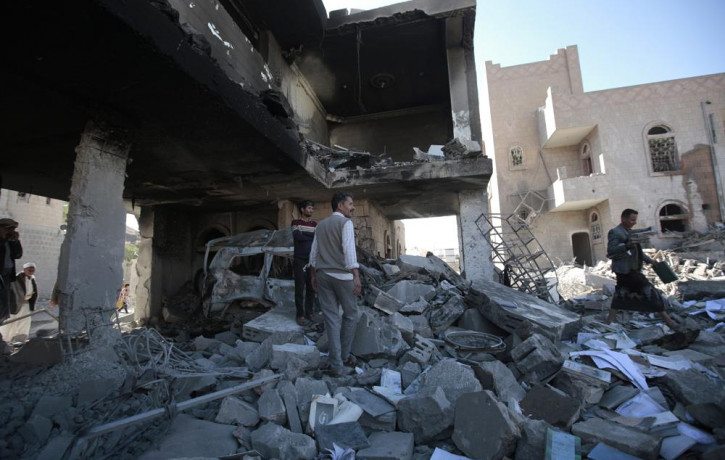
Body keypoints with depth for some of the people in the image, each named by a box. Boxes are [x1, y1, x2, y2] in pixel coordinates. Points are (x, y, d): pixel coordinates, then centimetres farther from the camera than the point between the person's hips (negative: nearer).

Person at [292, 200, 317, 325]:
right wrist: (312, 236, -5)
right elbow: (297, 236, -15)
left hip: (312, 260, 4)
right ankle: (300, 315, 4)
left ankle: (309, 313, 18)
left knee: (311, 287, 7)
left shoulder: (315, 224, 13)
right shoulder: (296, 222, 1)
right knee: (300, 288, -2)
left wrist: (304, 235, -10)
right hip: (300, 260, -4)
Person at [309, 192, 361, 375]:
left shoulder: (321, 225, 16)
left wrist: (314, 275, 23)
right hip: (341, 275, -6)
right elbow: (349, 250, -17)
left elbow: (313, 252, 16)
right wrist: (356, 276, -20)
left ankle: (336, 364, 8)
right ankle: (344, 355, 23)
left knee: (331, 318, 6)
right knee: (350, 315, 12)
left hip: (323, 275, 6)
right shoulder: (345, 222, -5)